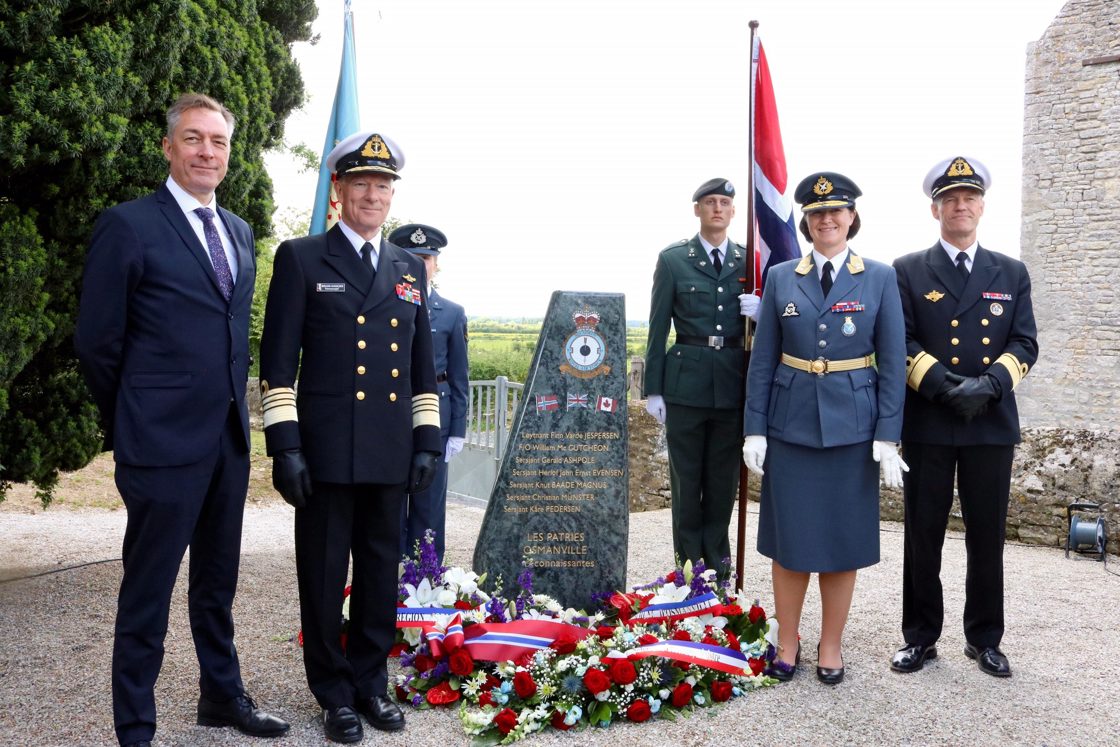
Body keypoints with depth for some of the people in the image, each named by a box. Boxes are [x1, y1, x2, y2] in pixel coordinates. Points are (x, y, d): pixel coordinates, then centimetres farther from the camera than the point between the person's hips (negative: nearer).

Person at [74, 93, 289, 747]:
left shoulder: (239, 232, 12)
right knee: (148, 591, 5)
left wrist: (234, 404, 13)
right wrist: (135, 422, 1)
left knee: (218, 581, 19)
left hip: (229, 438, 7)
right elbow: (97, 342, -7)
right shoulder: (129, 226, -8)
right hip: (163, 443, -6)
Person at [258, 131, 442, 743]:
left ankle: (371, 682, 28)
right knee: (323, 574, 6)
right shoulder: (300, 258, 0)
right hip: (326, 450, -4)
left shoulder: (410, 268, 13)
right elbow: (277, 360, -4)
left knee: (381, 571, 12)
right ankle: (334, 693, 22)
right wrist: (284, 445, -11)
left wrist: (428, 440, 8)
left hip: (391, 453, 4)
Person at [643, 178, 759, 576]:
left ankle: (717, 566, 22)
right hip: (686, 382, -2)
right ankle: (689, 566, 18)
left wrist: (759, 311, -9)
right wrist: (653, 389, -2)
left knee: (723, 480, 10)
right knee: (686, 480, 6)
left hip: (733, 384, 2)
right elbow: (658, 328, 0)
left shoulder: (748, 261, 8)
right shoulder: (673, 259, 1)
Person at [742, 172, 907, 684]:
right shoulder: (780, 278, 4)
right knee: (788, 537, 7)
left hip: (852, 427, -1)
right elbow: (762, 360, 4)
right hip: (790, 425, 1)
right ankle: (787, 641, 23)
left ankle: (831, 646, 23)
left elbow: (892, 363, 0)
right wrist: (754, 430, 0)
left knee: (843, 537, 7)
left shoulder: (880, 278, 1)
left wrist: (887, 437, -6)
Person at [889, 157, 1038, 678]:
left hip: (991, 423, 2)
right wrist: (943, 387, -16)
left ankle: (984, 638, 24)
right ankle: (920, 637, 19)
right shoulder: (908, 271, 4)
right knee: (922, 537, 5)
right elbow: (900, 342, -3)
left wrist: (989, 384, -14)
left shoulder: (1012, 273, 11)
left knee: (987, 538, 9)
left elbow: (1025, 343, 4)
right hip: (926, 425, -2)